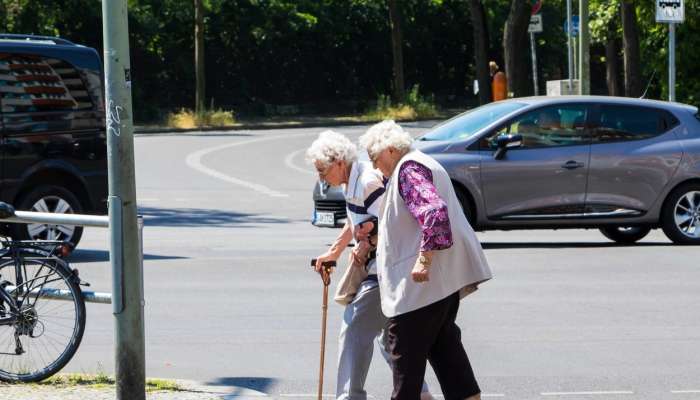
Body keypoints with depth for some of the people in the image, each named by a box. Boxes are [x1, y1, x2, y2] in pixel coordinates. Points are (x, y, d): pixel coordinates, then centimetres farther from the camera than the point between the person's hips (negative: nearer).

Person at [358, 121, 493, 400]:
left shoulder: (408, 169, -13)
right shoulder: (423, 164, 20)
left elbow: (435, 211, -27)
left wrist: (424, 258, -28)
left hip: (423, 277, -11)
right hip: (448, 277, 11)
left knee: (405, 347, -4)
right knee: (443, 341, 13)